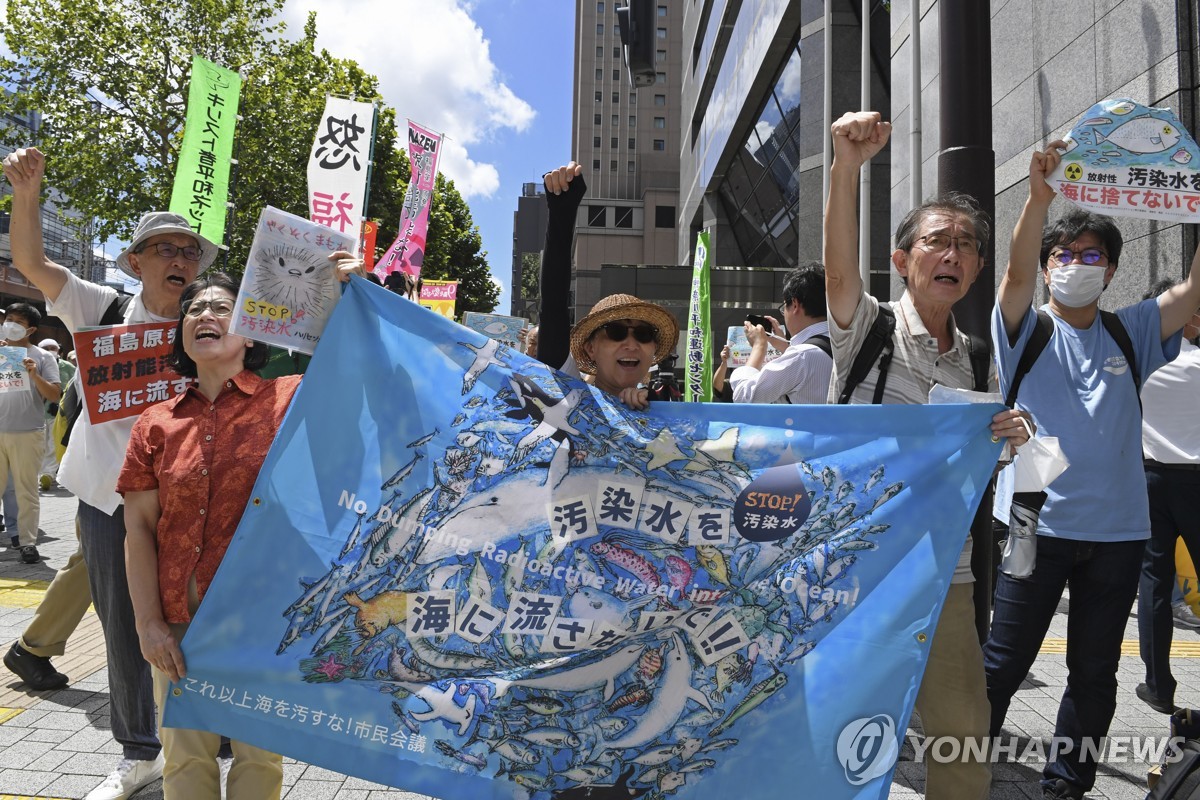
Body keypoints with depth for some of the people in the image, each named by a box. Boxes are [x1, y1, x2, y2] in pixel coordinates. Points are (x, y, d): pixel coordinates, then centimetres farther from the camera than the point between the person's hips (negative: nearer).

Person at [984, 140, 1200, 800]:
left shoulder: (1130, 334, 12)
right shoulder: (1026, 330, 3)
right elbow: (1016, 272, -15)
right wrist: (1039, 196, -29)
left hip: (1117, 528, 4)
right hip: (1037, 521, -3)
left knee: (1095, 671, 13)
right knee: (1003, 663, 1)